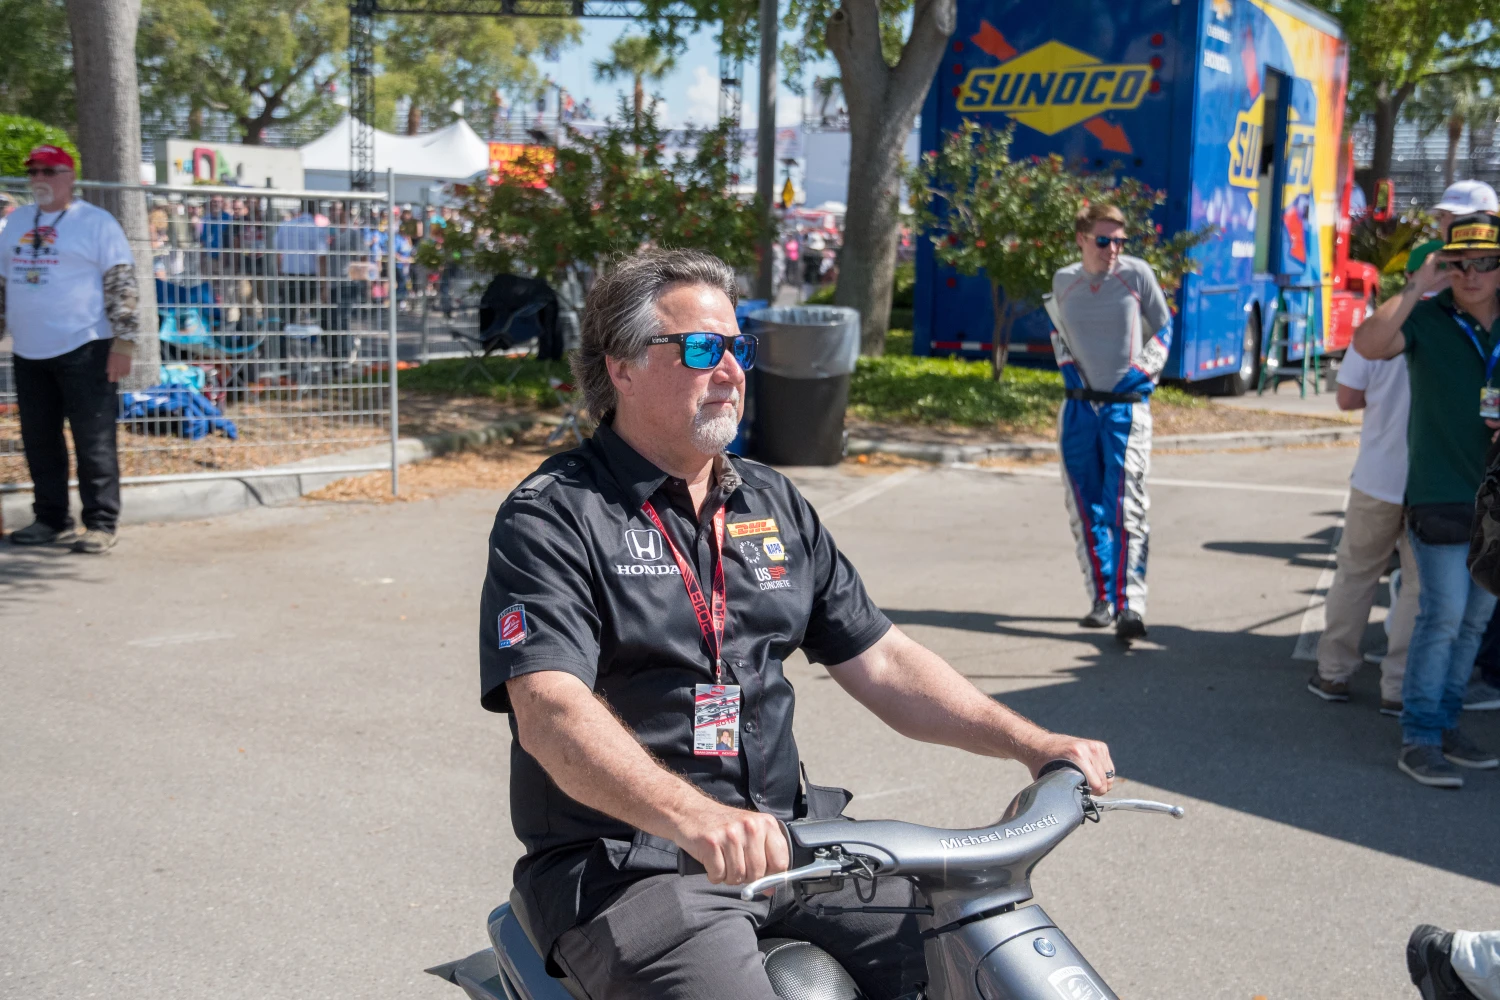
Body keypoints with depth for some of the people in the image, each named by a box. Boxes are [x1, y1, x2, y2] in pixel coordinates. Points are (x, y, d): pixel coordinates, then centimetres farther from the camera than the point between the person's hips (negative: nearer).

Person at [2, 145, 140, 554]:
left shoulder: (96, 222, -4)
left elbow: (122, 285, -8)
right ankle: (50, 518, 22)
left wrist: (123, 342, -15)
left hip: (84, 350, -6)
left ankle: (102, 524, 1)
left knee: (94, 441, -4)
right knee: (39, 441, 11)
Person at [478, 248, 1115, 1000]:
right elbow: (550, 714, -22)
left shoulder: (773, 505, 14)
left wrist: (1034, 745, 1)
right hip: (624, 870, -6)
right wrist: (691, 818, -39)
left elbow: (880, 663, 13)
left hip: (786, 844, 6)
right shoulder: (550, 519, -8)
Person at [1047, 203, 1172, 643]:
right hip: (1079, 407, 4)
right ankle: (1103, 599, 17)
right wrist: (1066, 365, 6)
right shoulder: (1064, 280, 6)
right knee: (1085, 510, 7)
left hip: (1126, 405, -4)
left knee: (1126, 508, -13)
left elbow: (1163, 326, 6)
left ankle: (1130, 606, -14)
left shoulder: (1136, 273, -4)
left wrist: (1144, 370, -6)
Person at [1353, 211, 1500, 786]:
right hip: (1440, 493, -5)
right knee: (1444, 613, -10)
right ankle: (1418, 740, -1)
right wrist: (1416, 288, -22)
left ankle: (1444, 725, 22)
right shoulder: (1427, 317, -5)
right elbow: (1368, 344, -23)